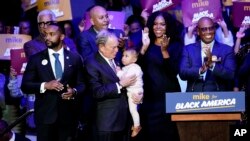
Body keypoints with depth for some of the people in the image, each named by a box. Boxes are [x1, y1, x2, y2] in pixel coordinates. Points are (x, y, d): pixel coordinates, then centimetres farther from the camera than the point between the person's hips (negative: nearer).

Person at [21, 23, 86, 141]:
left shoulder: (75, 58, 7)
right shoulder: (36, 59, 4)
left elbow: (82, 84, 9)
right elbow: (25, 86, 0)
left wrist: (74, 91, -14)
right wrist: (45, 85, -16)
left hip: (68, 114, 1)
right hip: (45, 115, -1)